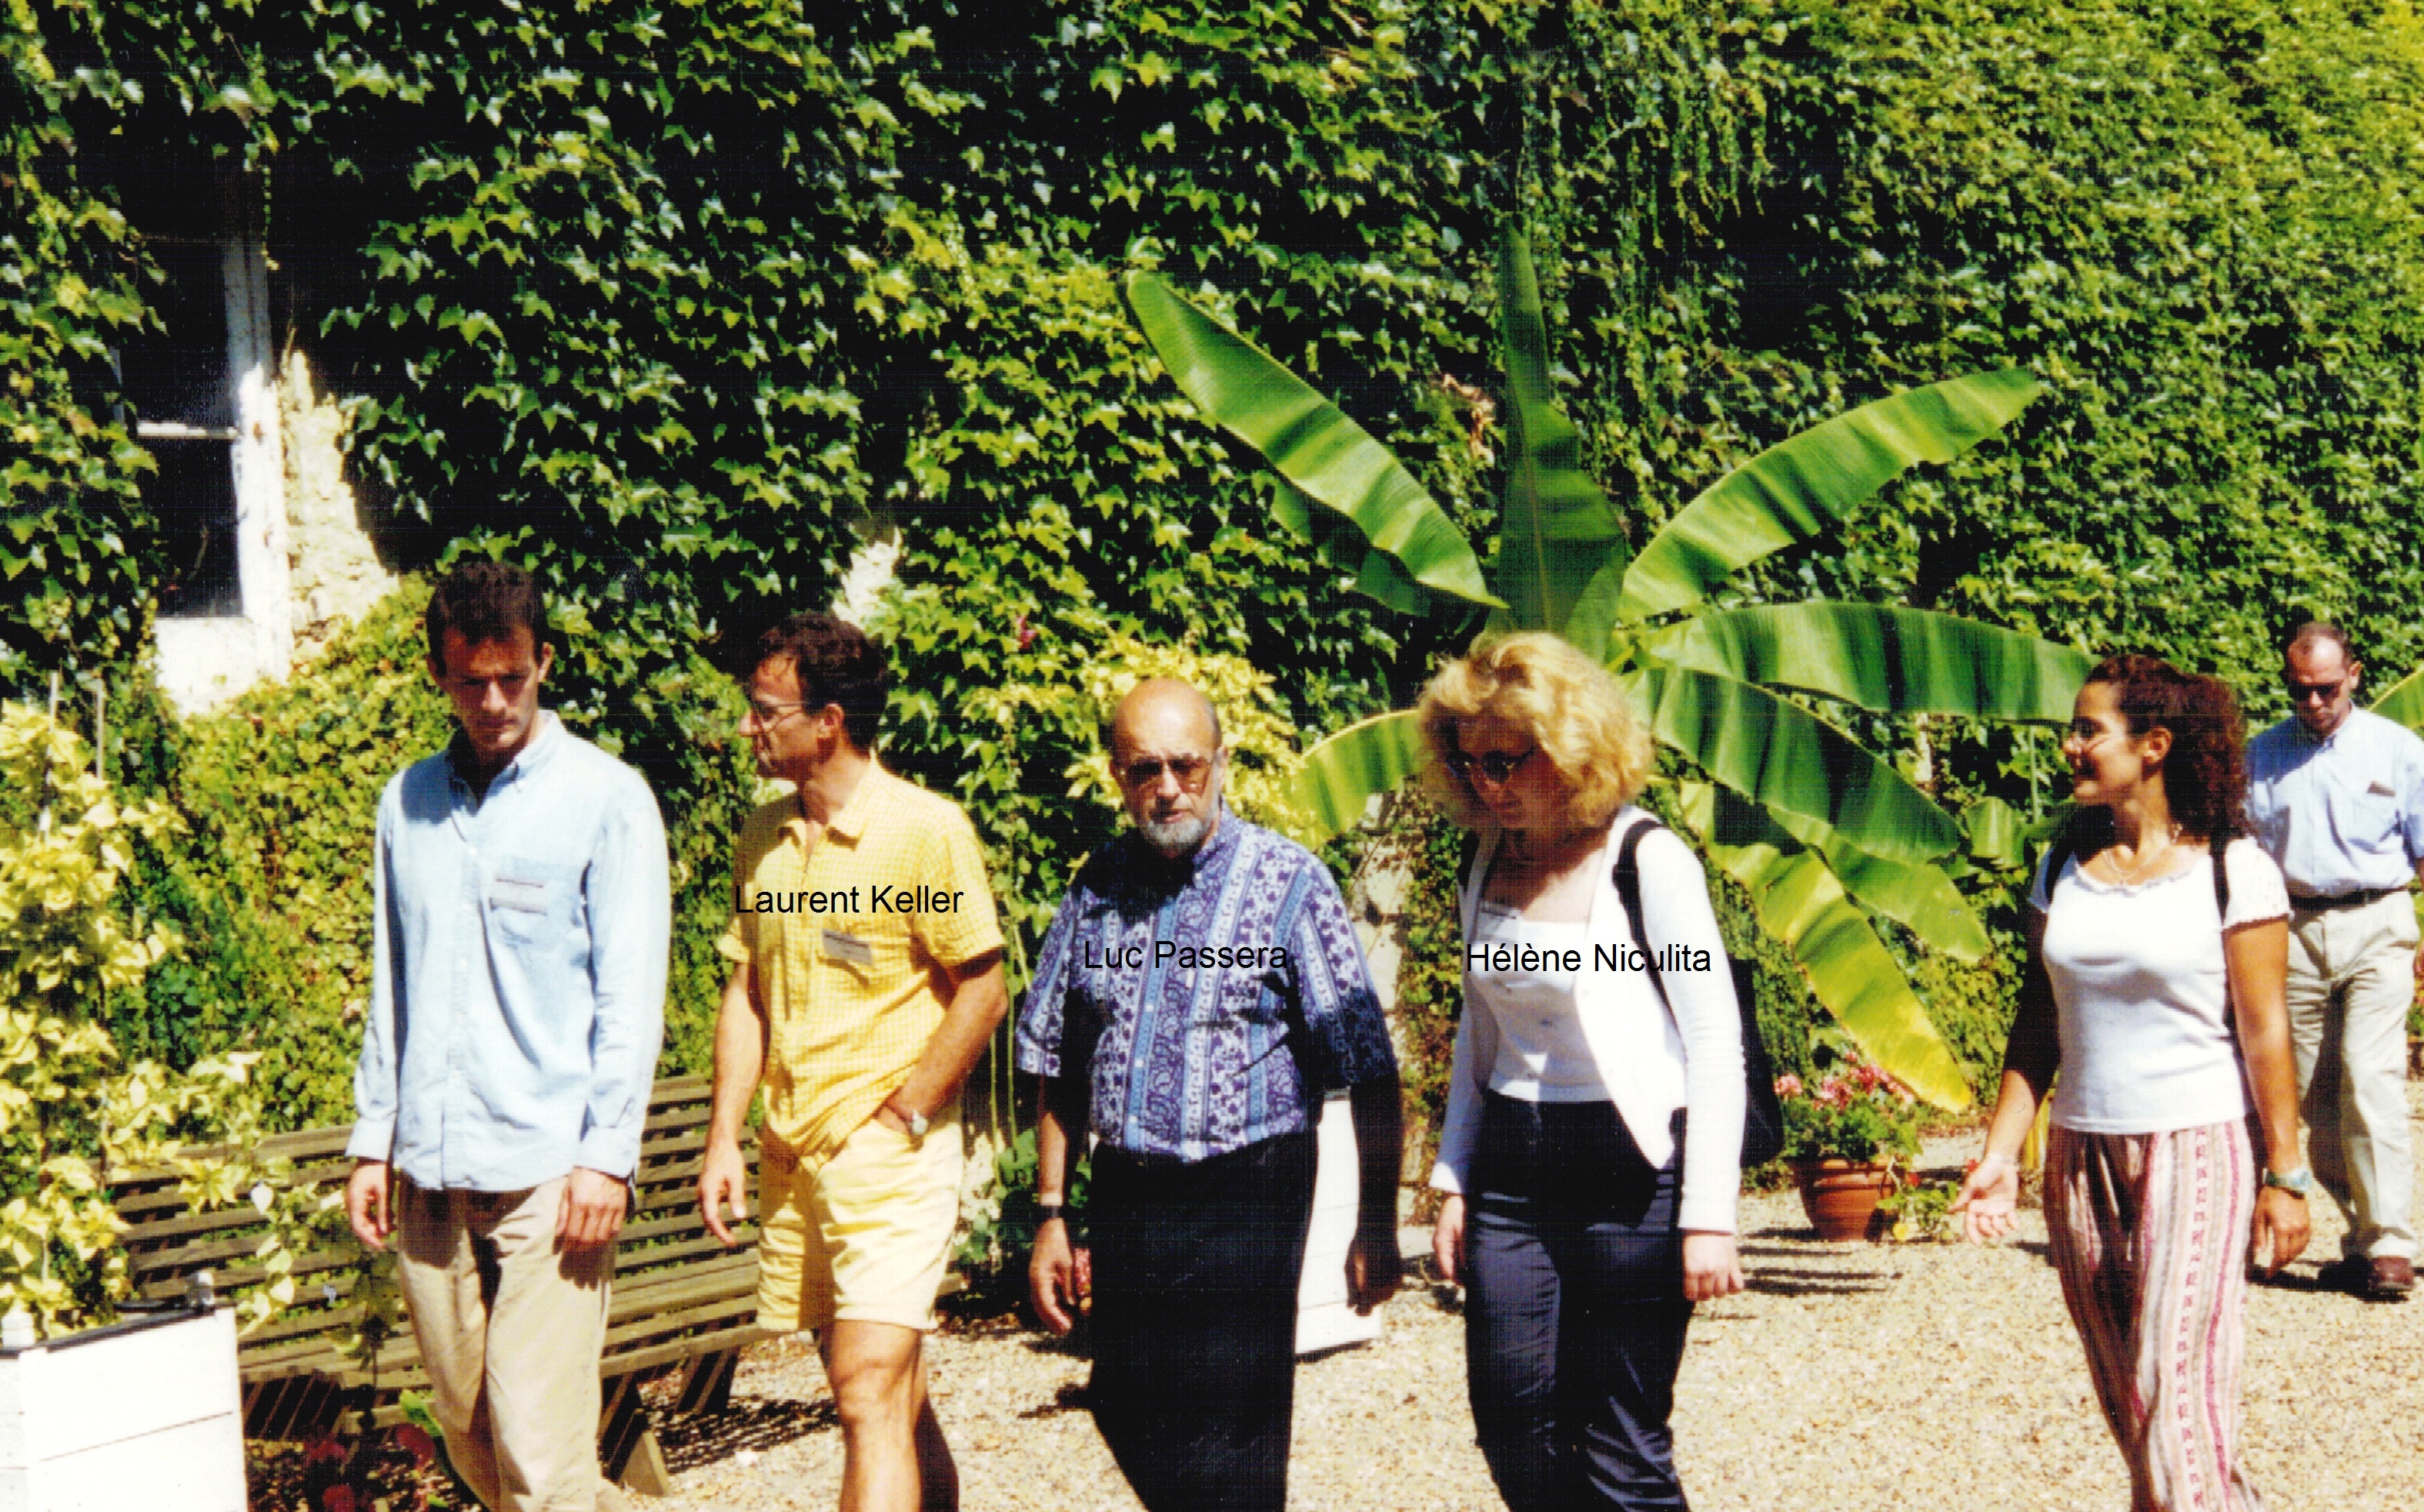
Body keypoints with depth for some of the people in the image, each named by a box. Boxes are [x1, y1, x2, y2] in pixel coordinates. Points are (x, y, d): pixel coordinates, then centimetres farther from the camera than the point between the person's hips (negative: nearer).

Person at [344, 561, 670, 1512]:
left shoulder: (606, 799, -2)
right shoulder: (407, 802, 12)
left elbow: (630, 995, -5)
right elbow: (390, 987, 18)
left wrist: (607, 1156, -11)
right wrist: (372, 1141, 13)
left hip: (549, 1173, -5)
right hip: (429, 1173, 5)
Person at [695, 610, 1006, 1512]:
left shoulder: (926, 830, -9)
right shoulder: (762, 840, 10)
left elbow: (981, 994, -8)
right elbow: (745, 997, 13)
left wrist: (899, 1118, -11)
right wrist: (723, 1140, 6)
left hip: (891, 1155, -6)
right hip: (791, 1157, 6)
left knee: (871, 1395, -13)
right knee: (891, 1393, 16)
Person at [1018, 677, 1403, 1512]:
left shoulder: (1287, 881, -7)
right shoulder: (1097, 887, 7)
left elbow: (1369, 1068, -8)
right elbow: (1059, 1065, 15)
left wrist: (1377, 1224, -11)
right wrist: (1051, 1214, 12)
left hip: (1246, 1199, -5)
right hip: (1123, 1194, 5)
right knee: (1126, 1417, 12)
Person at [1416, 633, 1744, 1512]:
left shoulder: (1647, 861, -10)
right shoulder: (1491, 861, 8)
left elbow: (1717, 1044, -11)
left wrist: (1709, 1217, -14)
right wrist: (1453, 1183, 12)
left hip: (1630, 1174, -6)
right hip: (1512, 1173, 6)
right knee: (1513, 1429, 7)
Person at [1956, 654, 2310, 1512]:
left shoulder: (2231, 870, -7)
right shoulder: (2064, 867, 8)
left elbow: (2265, 1032, -6)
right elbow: (2038, 1025, 10)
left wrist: (2285, 1177, -7)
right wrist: (2001, 1153, 6)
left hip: (2194, 1152, -6)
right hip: (2081, 1156, 6)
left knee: (2177, 1392, -11)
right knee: (2124, 1401, 10)